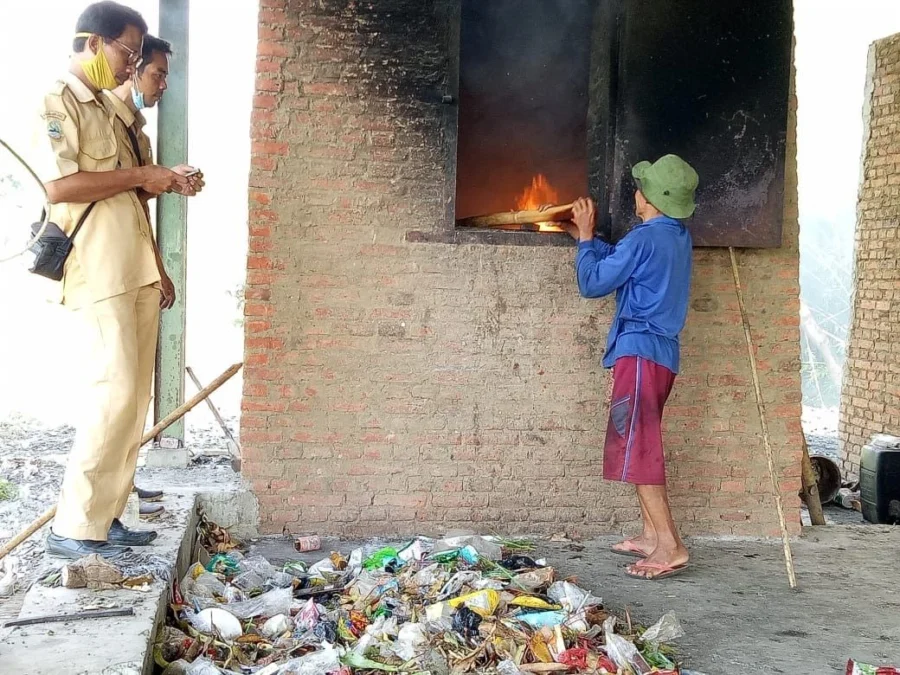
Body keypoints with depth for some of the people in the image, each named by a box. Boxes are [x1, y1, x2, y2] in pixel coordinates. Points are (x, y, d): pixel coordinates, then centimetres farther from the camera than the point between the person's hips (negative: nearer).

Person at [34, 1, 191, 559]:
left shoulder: (102, 109, 22)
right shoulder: (58, 102, -6)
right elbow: (60, 185, -19)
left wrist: (162, 183, 10)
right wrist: (141, 175, -12)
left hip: (135, 268, 9)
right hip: (97, 269, -9)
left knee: (134, 394, 7)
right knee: (115, 390, -14)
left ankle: (104, 517, 13)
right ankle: (73, 527, -8)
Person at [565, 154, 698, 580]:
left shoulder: (645, 238, -15)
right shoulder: (678, 237, 13)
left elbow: (592, 283, -8)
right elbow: (623, 262, 26)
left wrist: (585, 237, 4)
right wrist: (586, 237, 28)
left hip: (639, 352, -10)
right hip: (661, 353, 10)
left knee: (637, 448, -10)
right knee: (641, 446, 16)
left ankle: (670, 547, -14)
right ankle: (651, 535, 20)